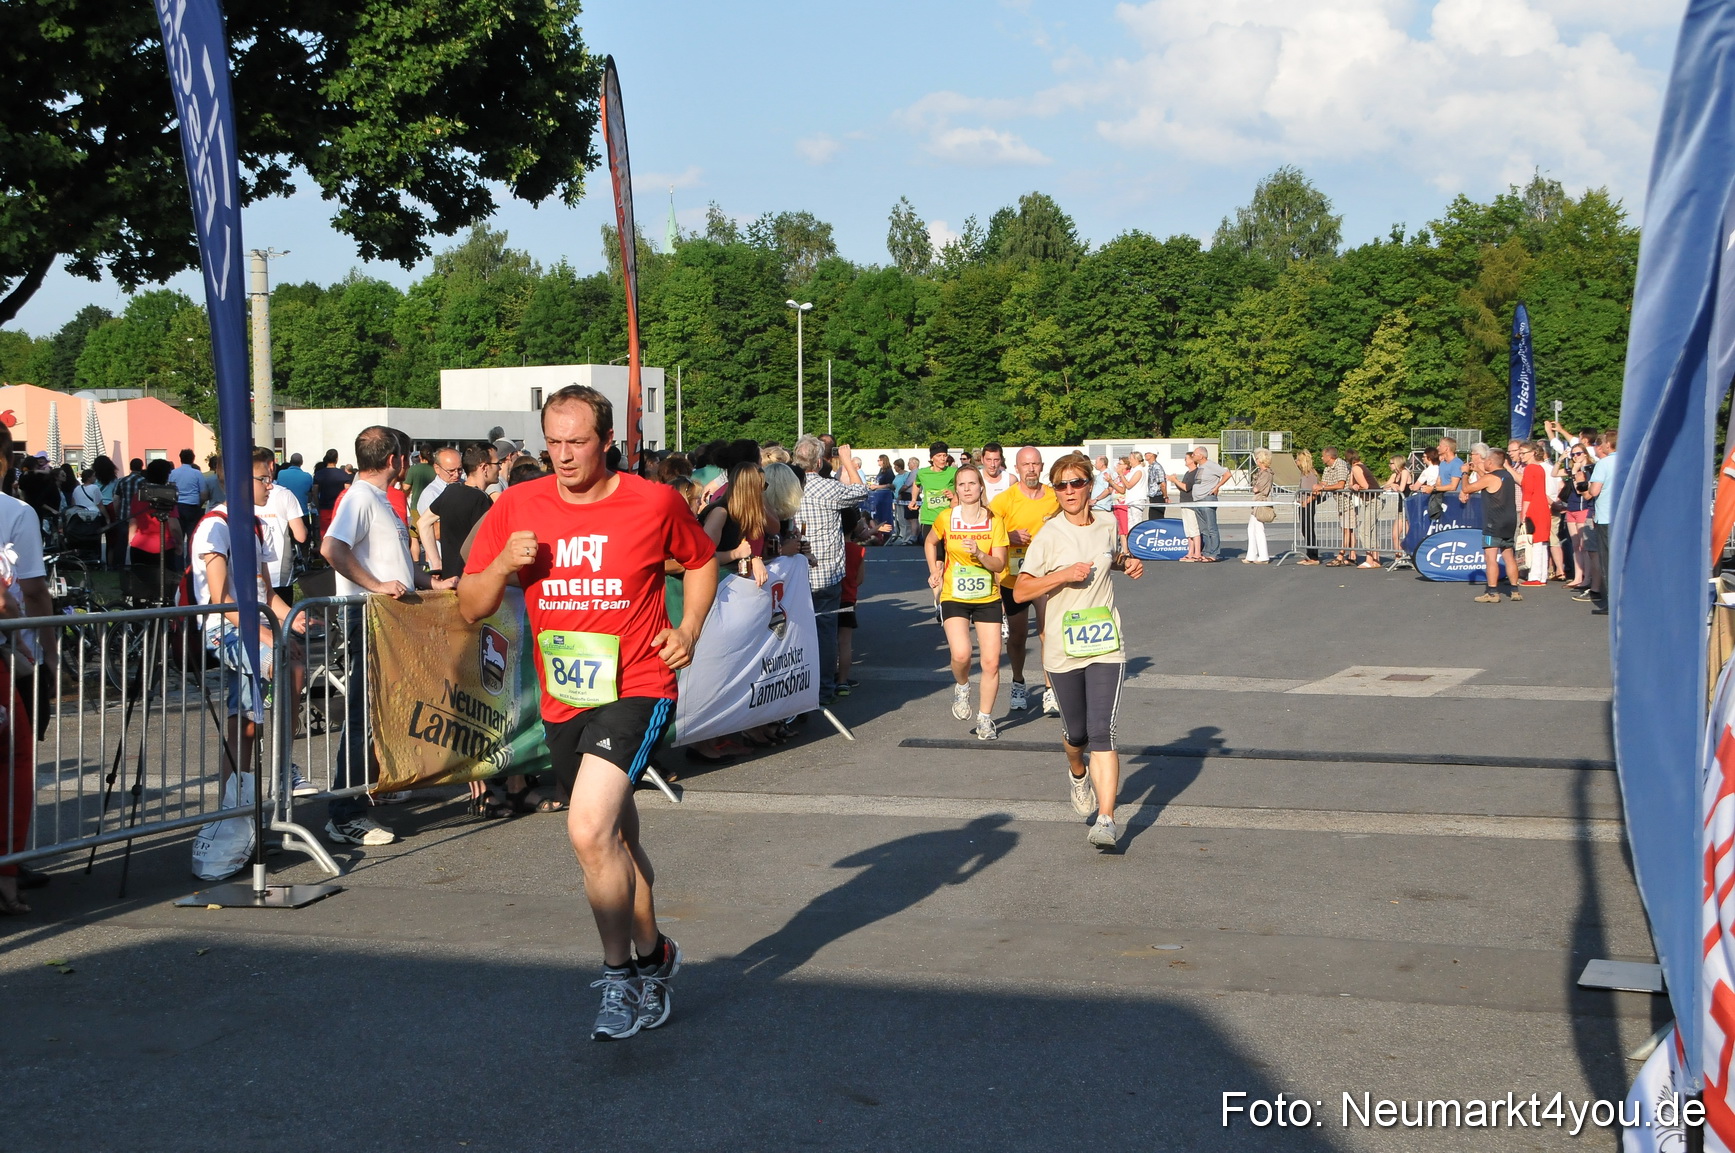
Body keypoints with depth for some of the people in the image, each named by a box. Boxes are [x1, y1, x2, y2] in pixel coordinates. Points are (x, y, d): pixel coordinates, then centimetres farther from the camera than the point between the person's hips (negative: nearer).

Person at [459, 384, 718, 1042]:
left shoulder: (655, 503, -7)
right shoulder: (517, 507, -1)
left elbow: (700, 560, 13)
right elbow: (470, 609, 3)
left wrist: (688, 629, -2)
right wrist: (501, 566, -17)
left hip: (636, 688, -5)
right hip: (563, 700, 5)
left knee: (590, 832, -22)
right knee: (616, 839, 20)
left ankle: (621, 979, -5)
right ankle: (653, 956, 42)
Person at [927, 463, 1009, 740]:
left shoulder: (994, 521, -4)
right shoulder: (946, 519, -4)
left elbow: (999, 565, -6)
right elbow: (930, 543, 17)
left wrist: (980, 554, -23)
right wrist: (934, 572, 6)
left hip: (987, 598, 1)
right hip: (954, 596, -1)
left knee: (991, 662, -1)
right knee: (961, 654, -22)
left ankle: (985, 717, 17)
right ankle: (961, 686, 12)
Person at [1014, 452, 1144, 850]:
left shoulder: (1107, 526, 5)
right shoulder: (1049, 535, -8)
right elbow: (1020, 591, -10)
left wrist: (1128, 563, 7)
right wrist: (1064, 574, -21)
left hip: (1105, 644, 1)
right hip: (1062, 648, -1)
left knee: (1101, 732, -12)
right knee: (1075, 731, 13)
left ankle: (1106, 820, -14)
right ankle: (1078, 773, 49)